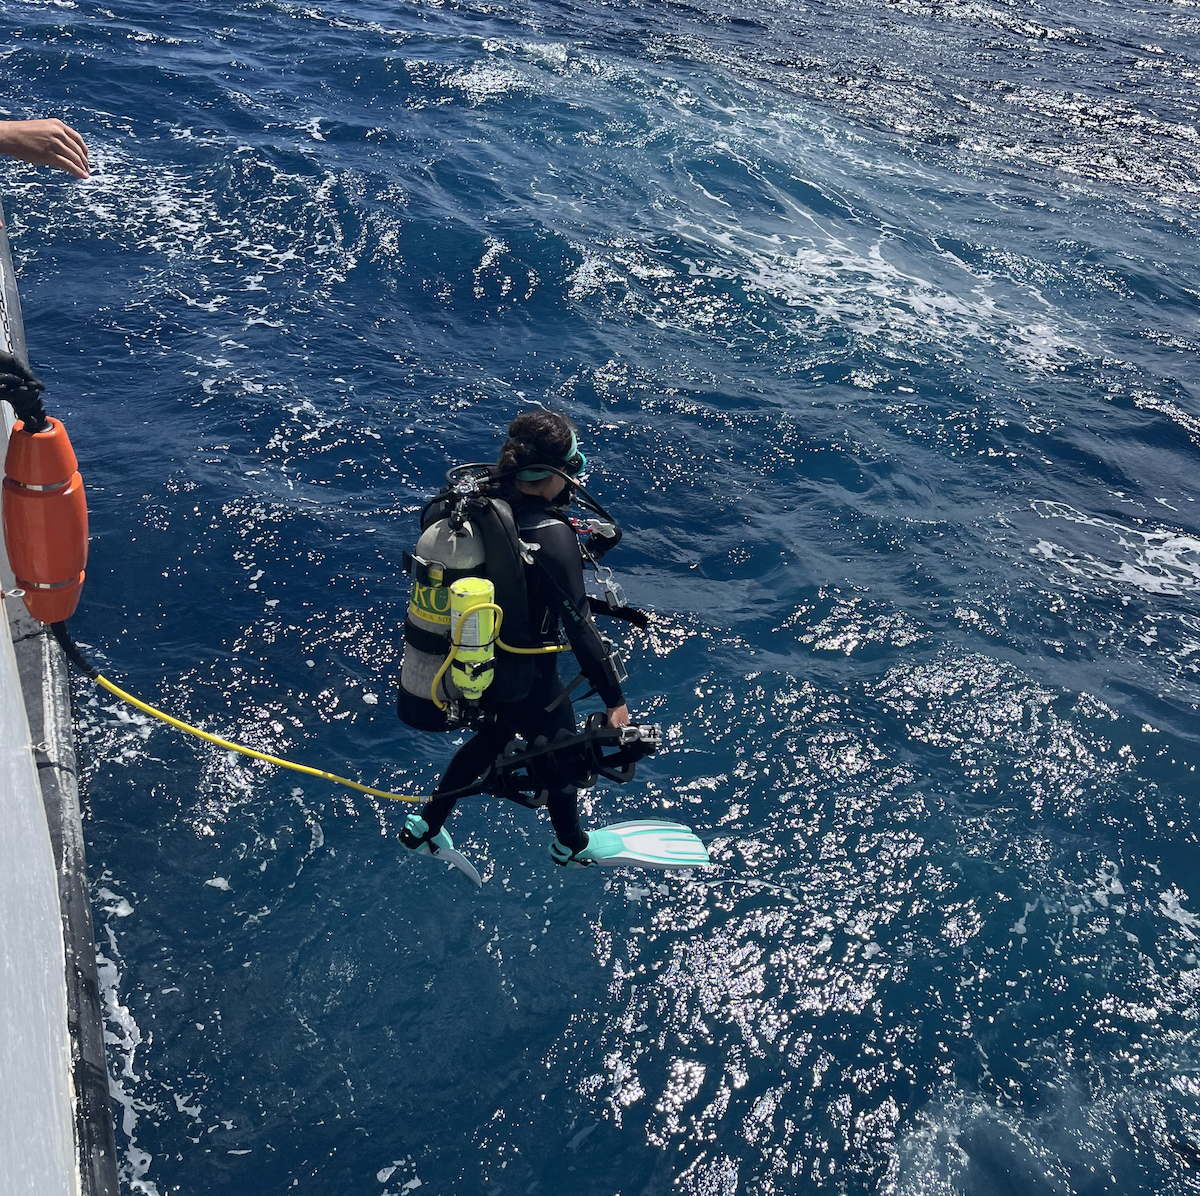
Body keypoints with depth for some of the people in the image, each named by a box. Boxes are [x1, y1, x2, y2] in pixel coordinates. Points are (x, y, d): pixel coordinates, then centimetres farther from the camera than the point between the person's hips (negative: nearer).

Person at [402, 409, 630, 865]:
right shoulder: (553, 535, -32)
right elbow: (579, 626, -28)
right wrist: (614, 699, -20)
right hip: (527, 681, -6)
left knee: (494, 735, 35)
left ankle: (425, 823, 43)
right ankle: (570, 844, 50)